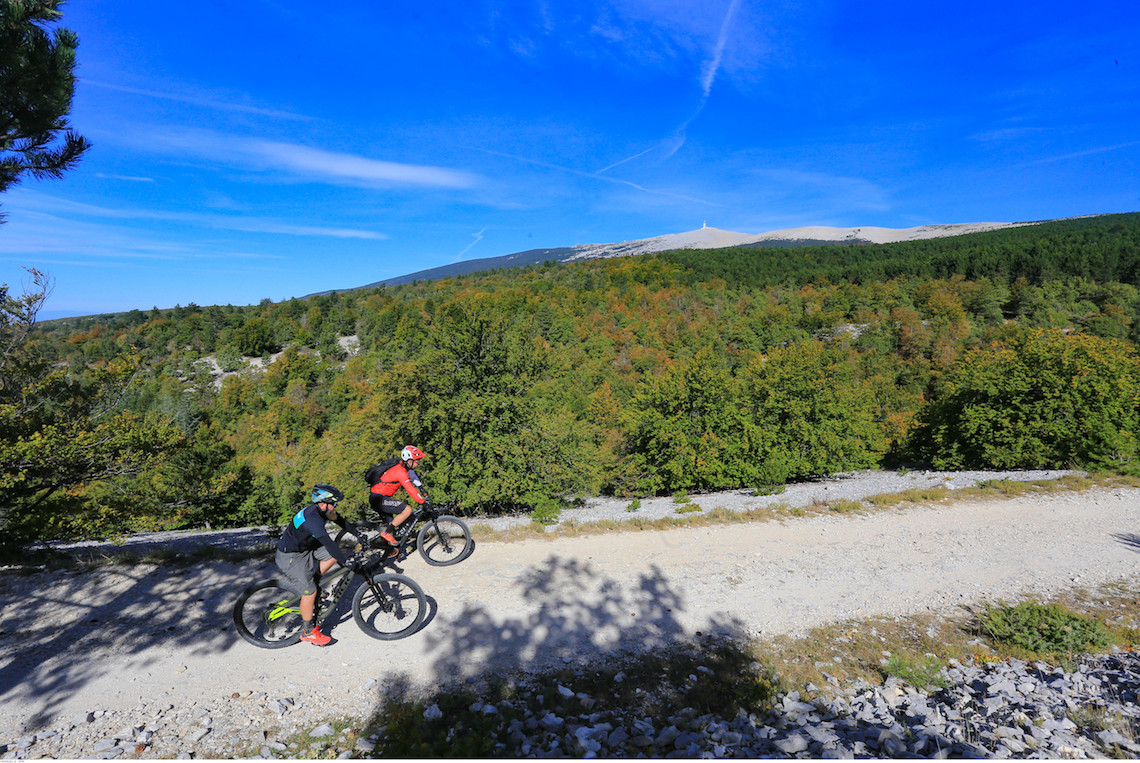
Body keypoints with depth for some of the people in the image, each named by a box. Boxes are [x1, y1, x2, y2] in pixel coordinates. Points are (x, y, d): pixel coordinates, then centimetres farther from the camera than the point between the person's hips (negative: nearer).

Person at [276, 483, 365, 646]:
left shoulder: (321, 510, -5)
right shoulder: (312, 518, -33)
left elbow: (341, 521, 10)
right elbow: (328, 543, -40)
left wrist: (358, 534, 8)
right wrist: (347, 561, -40)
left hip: (305, 547, 9)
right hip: (290, 557, -9)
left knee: (337, 553, -2)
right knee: (310, 592, -8)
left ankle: (312, 585, 11)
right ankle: (308, 632, 9)